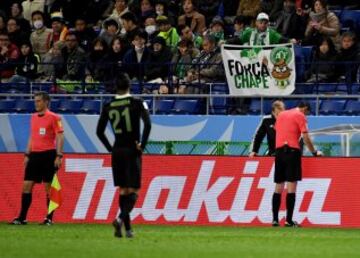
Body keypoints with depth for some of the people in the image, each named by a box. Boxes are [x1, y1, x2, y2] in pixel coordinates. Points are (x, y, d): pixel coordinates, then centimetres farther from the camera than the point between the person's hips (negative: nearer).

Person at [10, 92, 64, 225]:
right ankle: (22, 218, 5)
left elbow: (60, 137, -9)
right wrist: (27, 155, 16)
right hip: (35, 154, 6)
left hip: (48, 154, -6)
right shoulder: (34, 117, 14)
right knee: (26, 185, 1)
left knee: (49, 187, -2)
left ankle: (49, 218, 4)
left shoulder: (54, 117, -6)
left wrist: (59, 156, -17)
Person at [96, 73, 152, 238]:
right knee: (133, 191, -1)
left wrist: (110, 148, 13)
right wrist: (142, 145, -10)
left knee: (123, 190, 13)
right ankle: (121, 218, -26)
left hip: (117, 151, 3)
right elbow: (148, 125, -19)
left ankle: (128, 228, 12)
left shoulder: (108, 107, 4)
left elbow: (99, 131, 4)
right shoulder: (137, 104, -6)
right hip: (132, 151, -3)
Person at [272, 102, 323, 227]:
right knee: (291, 186, -6)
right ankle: (289, 220, -10)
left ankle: (275, 219, 4)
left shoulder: (281, 114, 18)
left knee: (278, 187, 9)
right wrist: (314, 152, 6)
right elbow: (305, 137, -5)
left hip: (279, 150, 6)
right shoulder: (300, 116, -1)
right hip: (292, 150, -6)